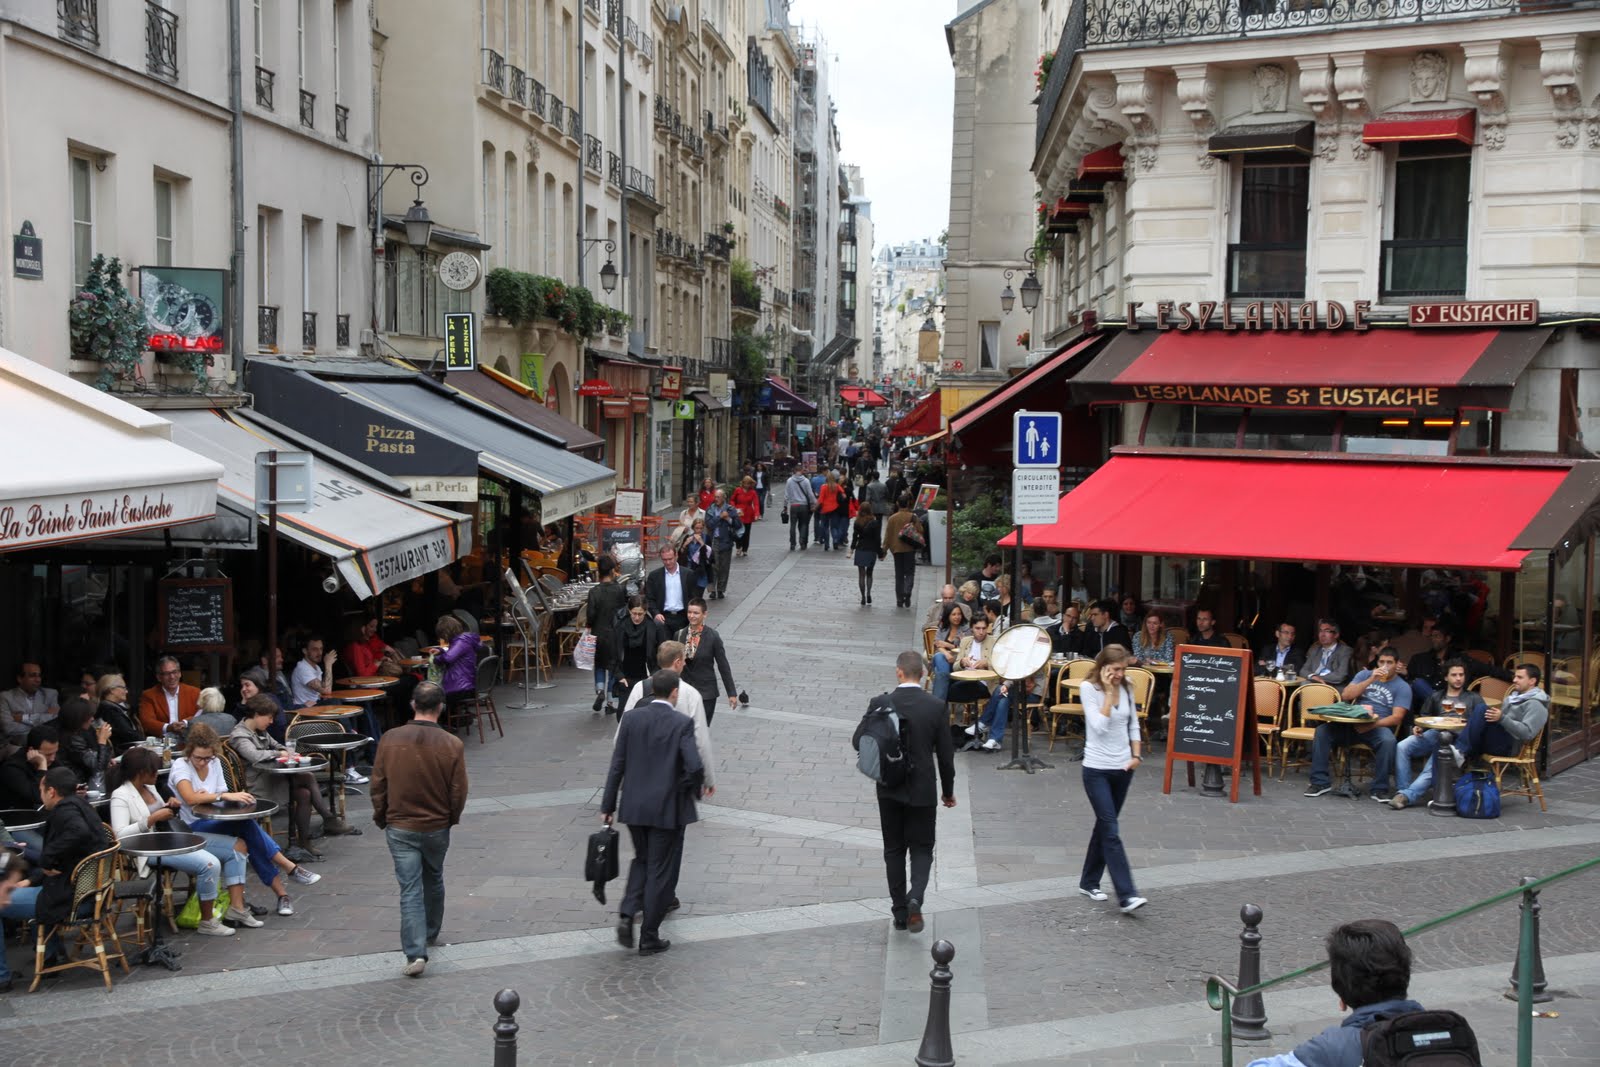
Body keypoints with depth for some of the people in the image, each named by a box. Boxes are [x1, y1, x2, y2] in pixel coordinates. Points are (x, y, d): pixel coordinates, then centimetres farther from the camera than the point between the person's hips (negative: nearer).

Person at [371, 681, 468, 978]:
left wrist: (382, 819, 14)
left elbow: (378, 786, -2)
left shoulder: (390, 740, -10)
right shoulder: (452, 745, -13)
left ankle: (416, 952, -9)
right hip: (437, 827, 1)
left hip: (400, 828, -1)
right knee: (433, 881, 22)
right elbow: (459, 791, -6)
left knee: (410, 889, 0)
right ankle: (430, 934, 40)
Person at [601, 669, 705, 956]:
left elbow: (617, 765, -1)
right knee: (660, 871, 8)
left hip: (634, 806, 4)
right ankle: (649, 938, 14)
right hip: (668, 809, -4)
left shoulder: (631, 718, -2)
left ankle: (627, 914, 6)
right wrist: (688, 790, 0)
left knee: (641, 860, 24)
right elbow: (695, 767, -21)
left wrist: (608, 805, 5)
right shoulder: (682, 724, -12)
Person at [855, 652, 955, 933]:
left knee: (894, 849, 13)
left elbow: (858, 741, -5)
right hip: (923, 790, -1)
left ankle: (900, 911, 14)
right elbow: (945, 753, -5)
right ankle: (915, 898, -14)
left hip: (890, 789, 1)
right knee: (922, 848, 10)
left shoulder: (881, 703, -9)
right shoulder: (936, 706, -8)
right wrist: (948, 791, 8)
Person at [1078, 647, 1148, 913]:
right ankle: (1126, 895, -14)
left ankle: (1089, 882, 29)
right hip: (1097, 769, -6)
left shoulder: (1126, 689, 5)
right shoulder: (1089, 688, -11)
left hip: (1123, 769, 6)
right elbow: (1099, 726, -19)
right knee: (1111, 831, -10)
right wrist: (1108, 692, -17)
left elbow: (1133, 725, 14)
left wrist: (1136, 754, 2)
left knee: (1104, 826, 15)